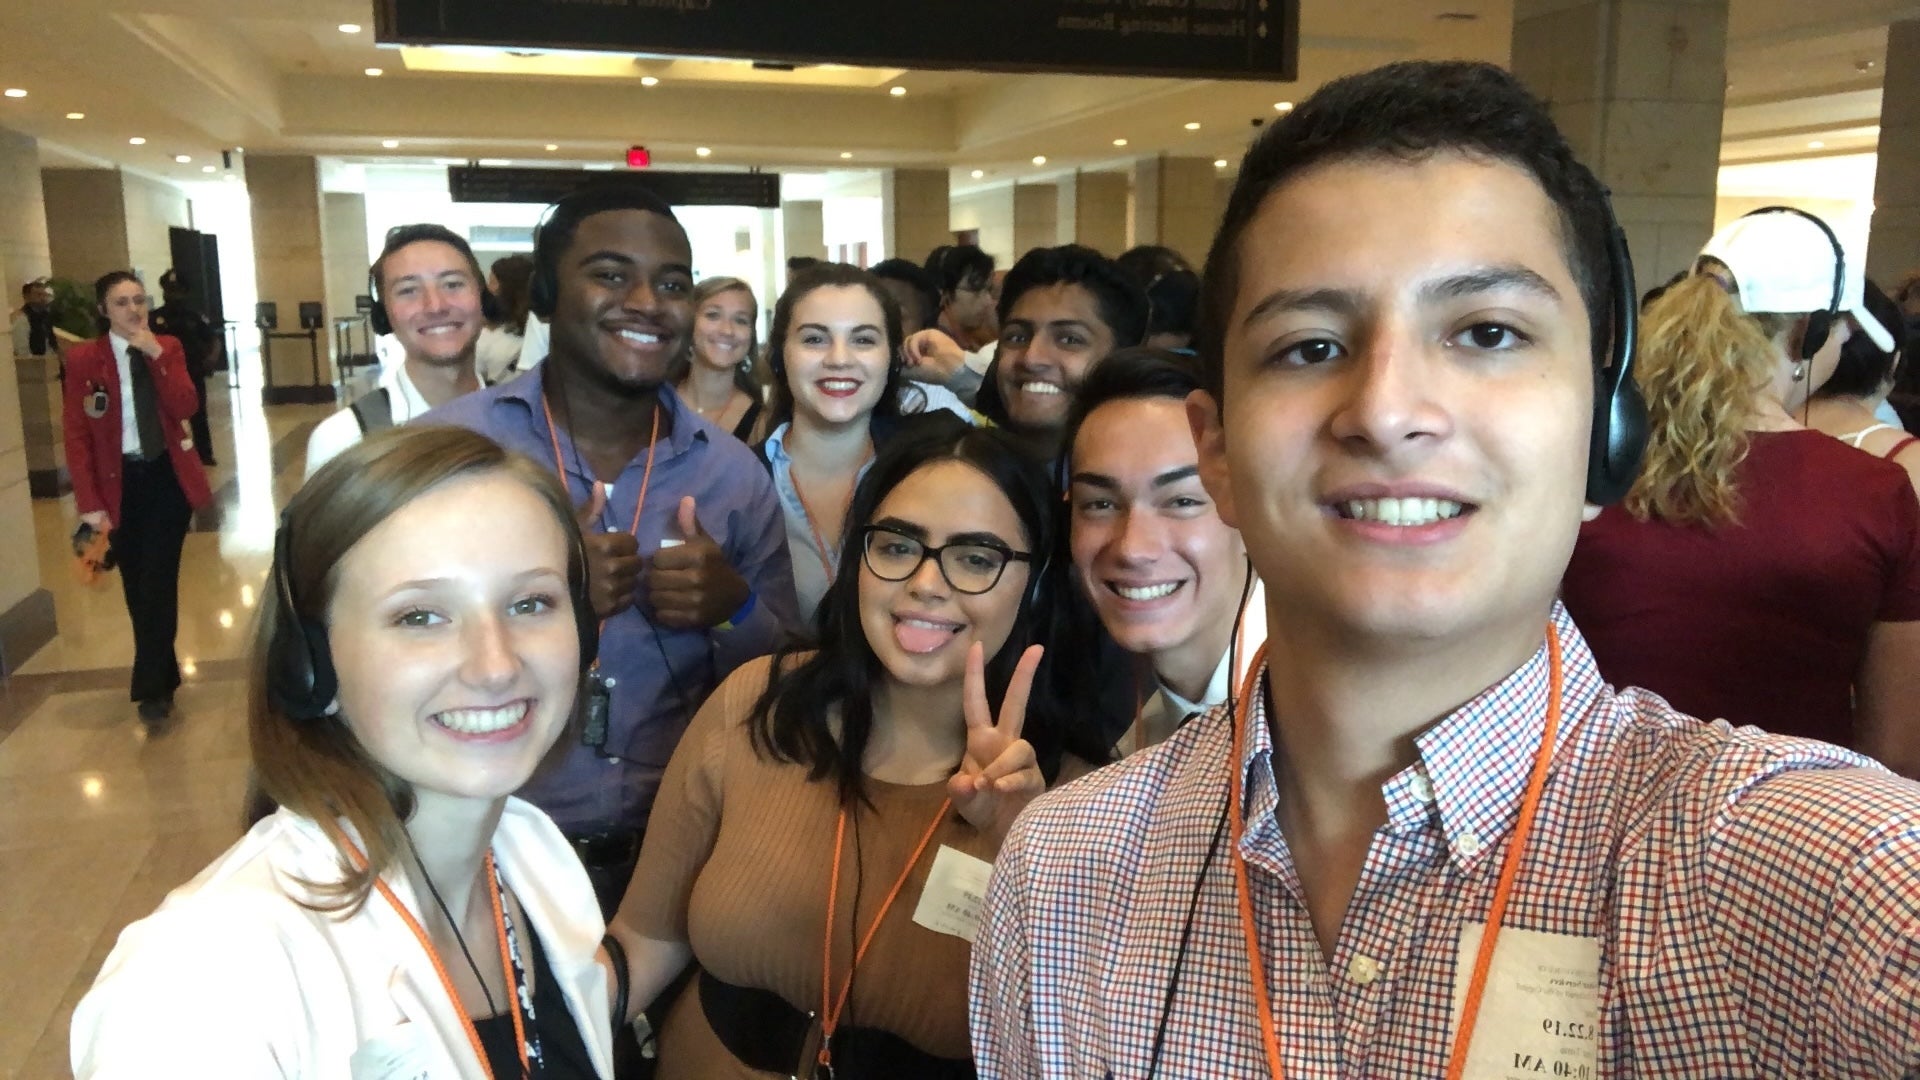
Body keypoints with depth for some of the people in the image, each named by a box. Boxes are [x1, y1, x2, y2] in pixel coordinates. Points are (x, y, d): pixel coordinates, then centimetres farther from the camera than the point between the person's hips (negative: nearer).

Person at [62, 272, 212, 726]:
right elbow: (76, 435, -7)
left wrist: (157, 355, -20)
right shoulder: (83, 358, -5)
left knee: (158, 583, -3)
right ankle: (162, 677, 23)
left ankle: (152, 688, 4)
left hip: (168, 477, 0)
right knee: (138, 588, 8)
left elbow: (186, 408, -12)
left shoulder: (168, 347, 1)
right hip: (121, 482, 0)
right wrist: (89, 502, -12)